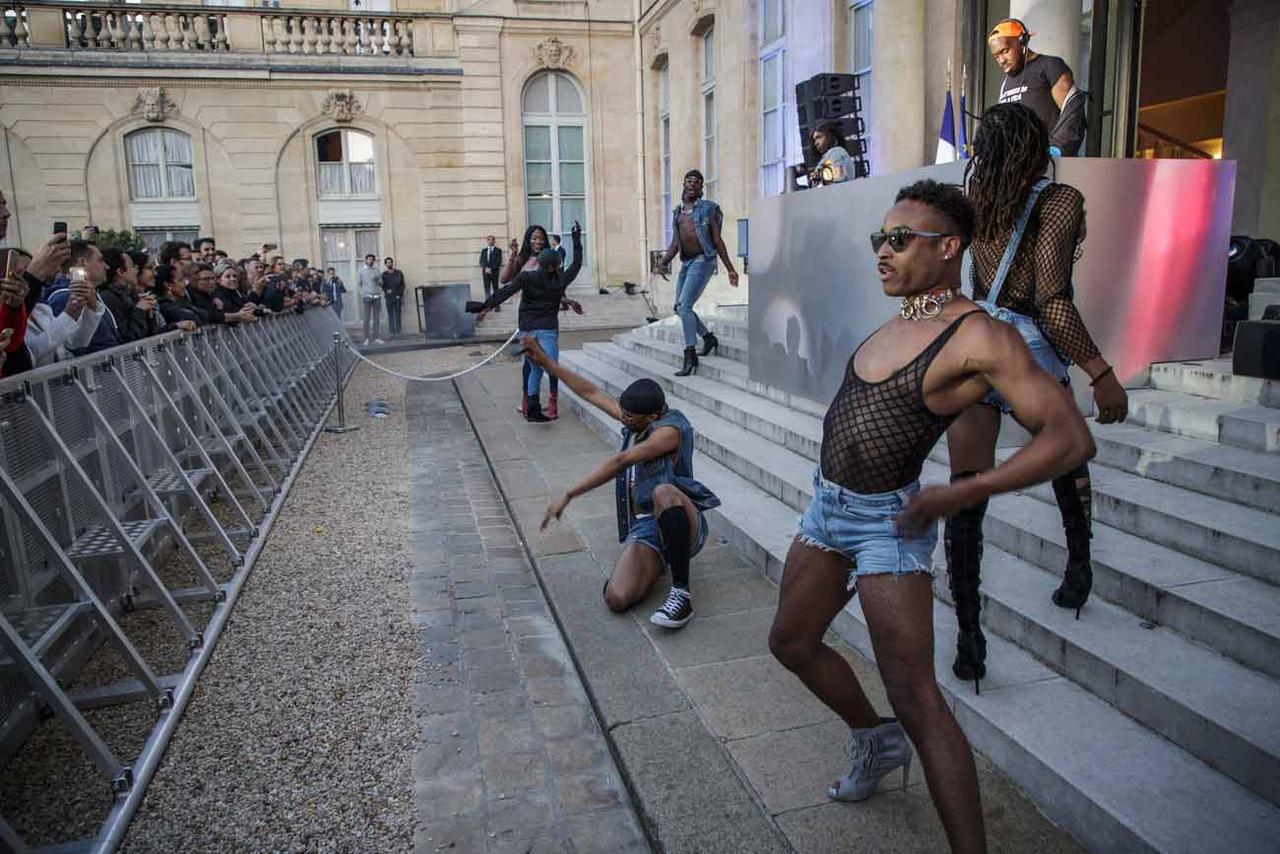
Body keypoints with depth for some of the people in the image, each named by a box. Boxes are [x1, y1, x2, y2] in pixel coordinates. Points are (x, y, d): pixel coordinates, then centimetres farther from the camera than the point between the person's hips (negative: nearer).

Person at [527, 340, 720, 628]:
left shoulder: (671, 427, -13)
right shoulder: (637, 422, 12)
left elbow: (620, 462, -23)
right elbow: (591, 393, 21)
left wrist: (568, 495, -25)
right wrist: (546, 361, 21)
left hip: (683, 528, -6)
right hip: (644, 529, 6)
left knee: (664, 492, -42)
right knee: (616, 599, -22)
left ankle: (681, 593, -32)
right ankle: (660, 562, 11)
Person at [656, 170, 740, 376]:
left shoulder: (708, 208, -1)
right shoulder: (678, 212, 16)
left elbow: (718, 241, -1)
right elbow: (675, 244, 16)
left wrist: (730, 269, -3)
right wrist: (663, 262, -1)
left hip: (703, 261, -7)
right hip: (686, 263, 7)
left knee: (684, 306, -18)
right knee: (679, 308, 11)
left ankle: (690, 356, -14)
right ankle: (709, 338, 31)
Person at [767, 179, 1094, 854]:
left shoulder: (980, 338, -18)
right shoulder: (901, 319, 6)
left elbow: (1072, 439, -23)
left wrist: (959, 495, -27)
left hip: (887, 522, -9)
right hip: (828, 506, 9)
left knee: (915, 697, -8)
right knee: (790, 643, 21)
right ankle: (877, 743, 43)